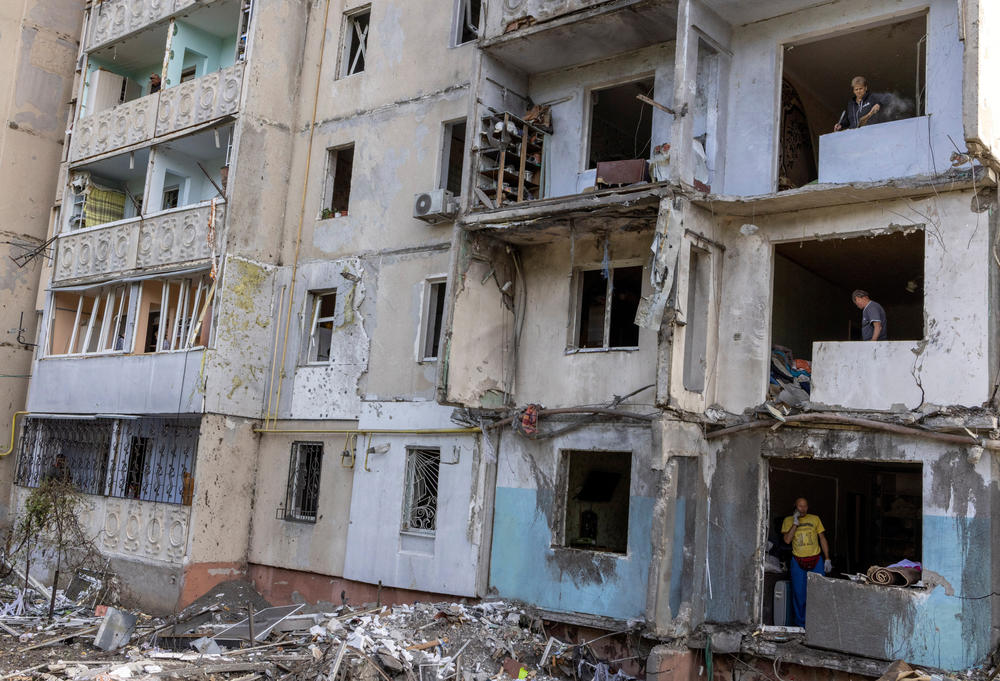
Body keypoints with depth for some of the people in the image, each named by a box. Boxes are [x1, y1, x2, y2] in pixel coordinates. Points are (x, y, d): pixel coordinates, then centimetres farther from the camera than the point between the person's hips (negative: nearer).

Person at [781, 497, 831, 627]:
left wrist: (827, 559, 5)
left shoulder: (815, 519, 9)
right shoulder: (788, 521, 5)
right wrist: (795, 523, -11)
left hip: (816, 561, 1)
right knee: (799, 594, 1)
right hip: (798, 562, -1)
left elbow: (822, 539, 11)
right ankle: (799, 624, 11)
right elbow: (787, 540, -6)